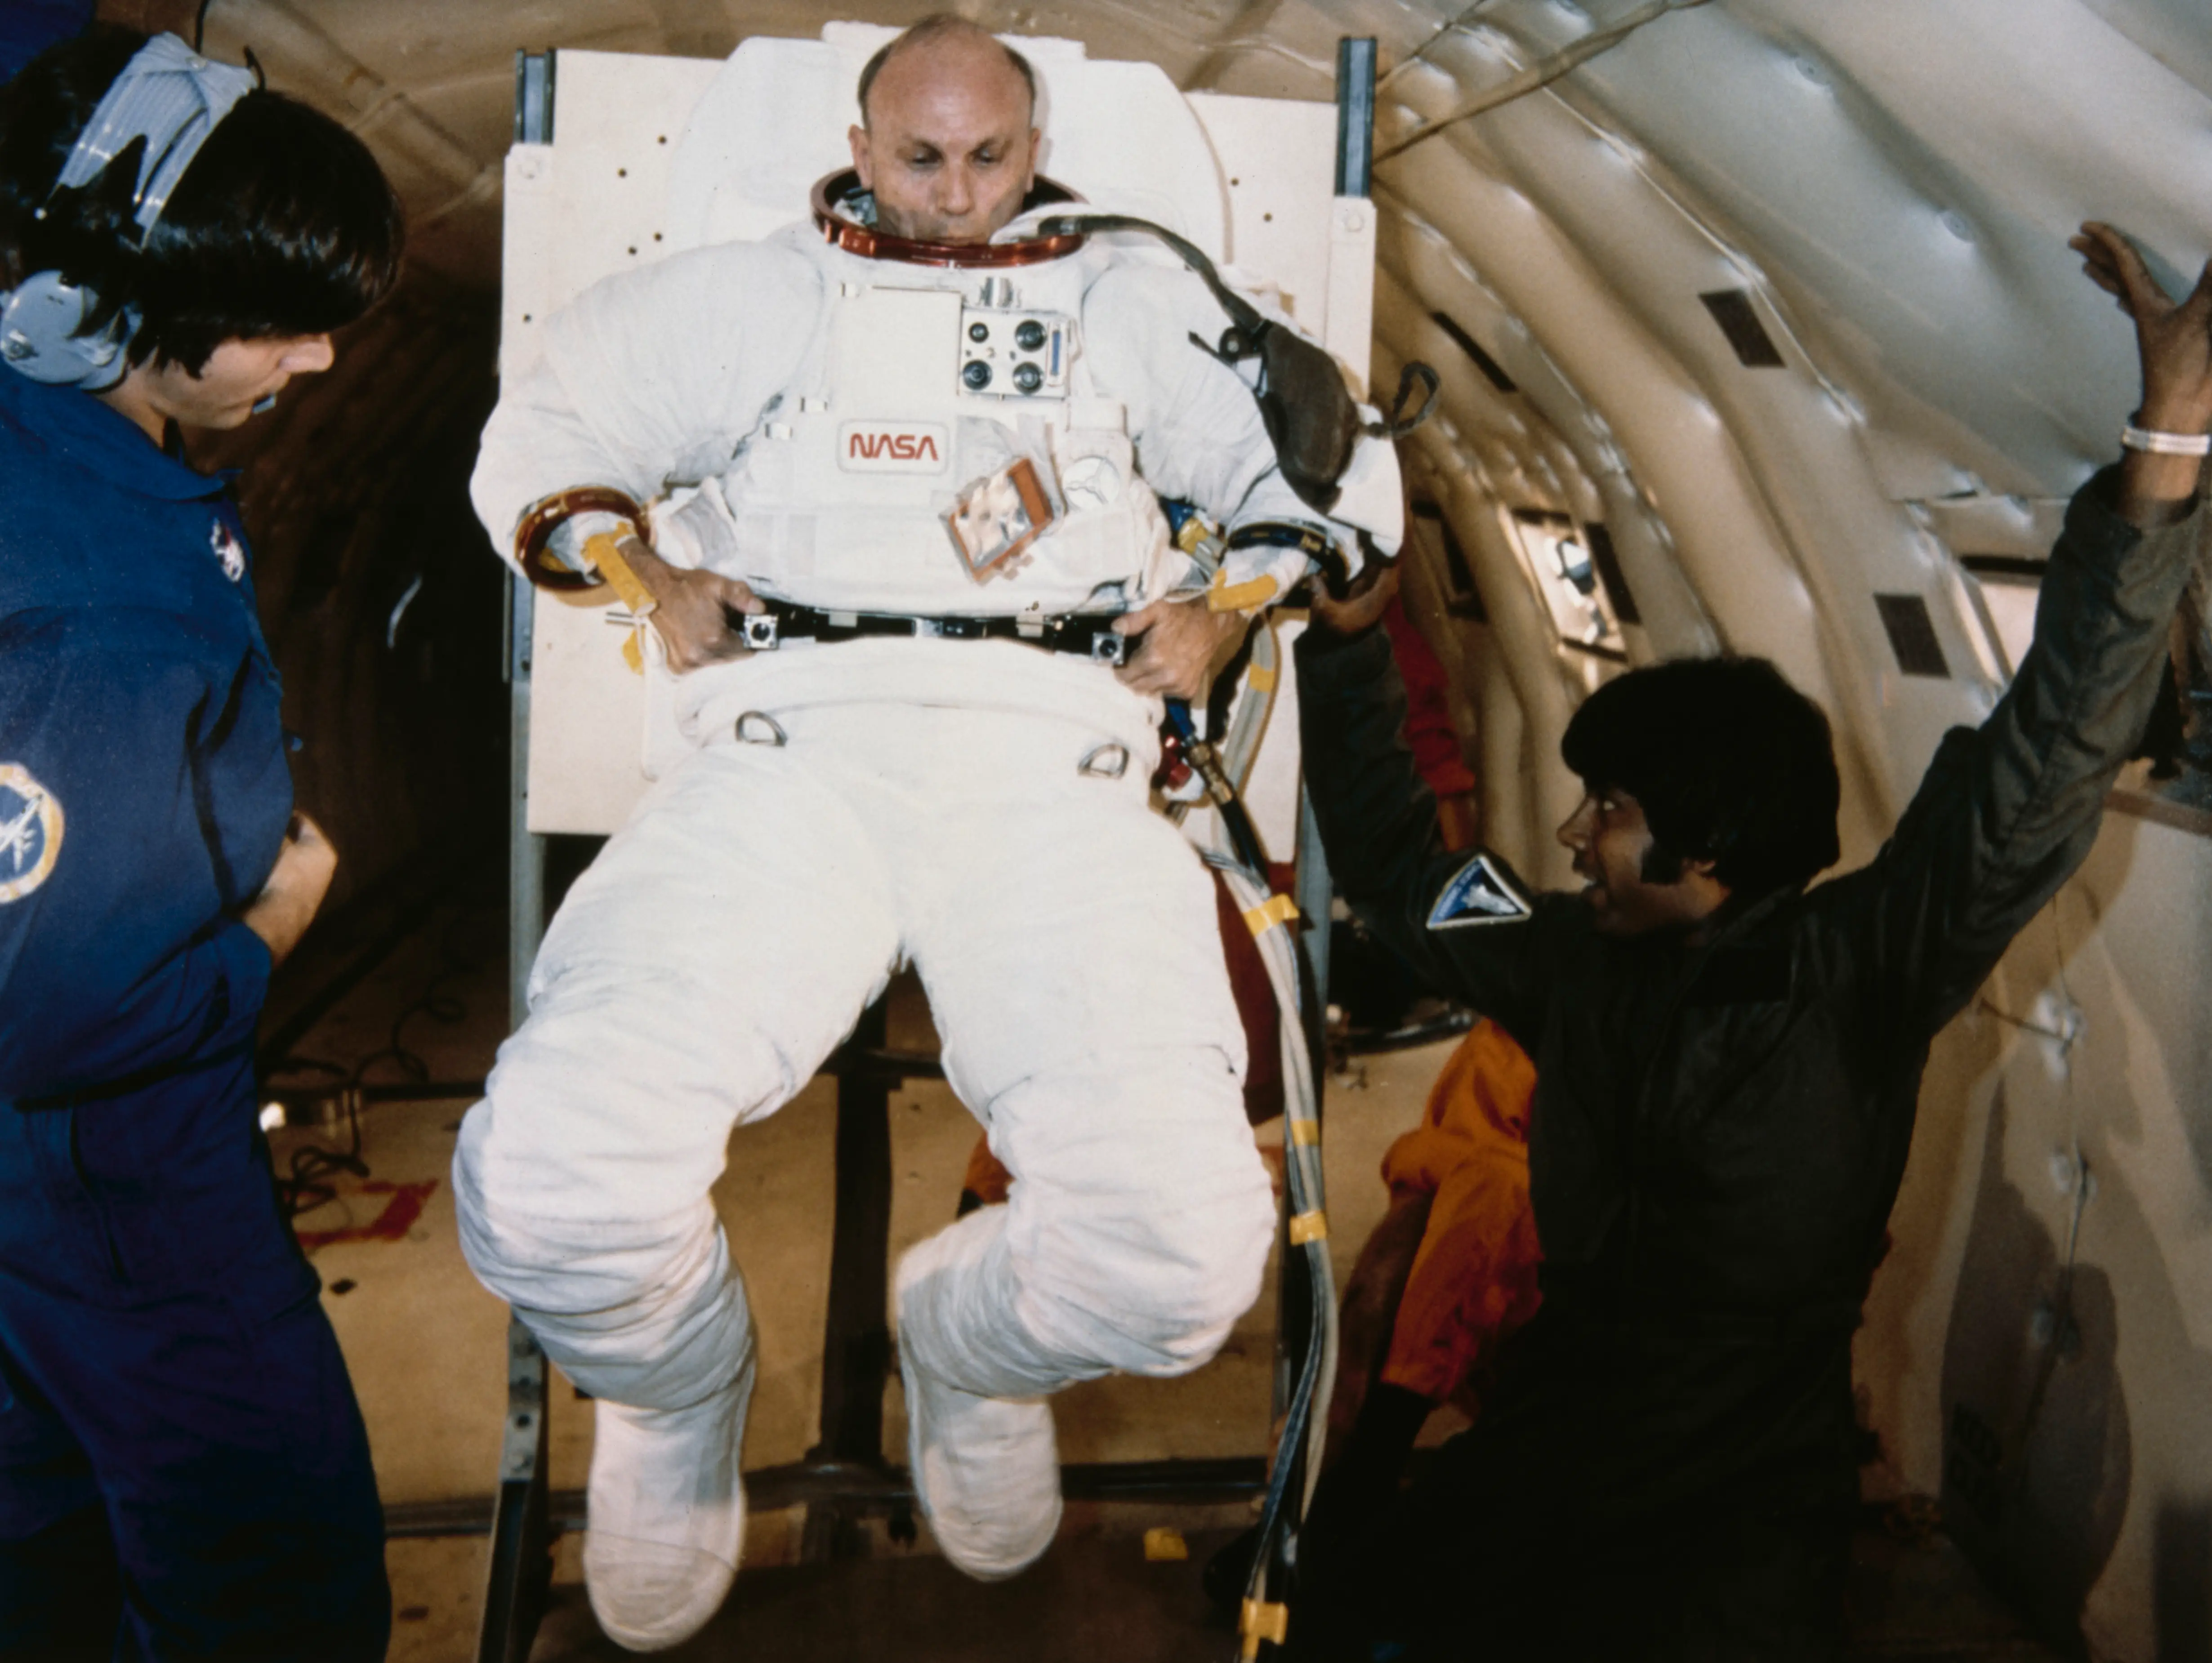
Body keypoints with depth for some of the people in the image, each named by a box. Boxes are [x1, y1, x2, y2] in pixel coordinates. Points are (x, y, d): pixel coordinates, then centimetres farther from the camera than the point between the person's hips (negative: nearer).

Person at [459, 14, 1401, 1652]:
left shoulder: (1135, 298, 28)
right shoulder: (759, 295, 28)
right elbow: (541, 437, 31)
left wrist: (1224, 608, 9)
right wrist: (649, 572, 13)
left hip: (1051, 751, 0)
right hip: (797, 735, 0)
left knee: (1183, 1248, -24)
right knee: (555, 1181, -26)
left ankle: (968, 1346, 15)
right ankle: (677, 1390, 13)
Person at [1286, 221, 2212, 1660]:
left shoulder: (1859, 971, -11)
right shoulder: (1580, 963, 3)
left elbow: (2039, 774, -22)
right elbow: (1400, 870, 16)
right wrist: (1350, 638, 15)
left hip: (1745, 1503, -4)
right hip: (1542, 1452, 4)